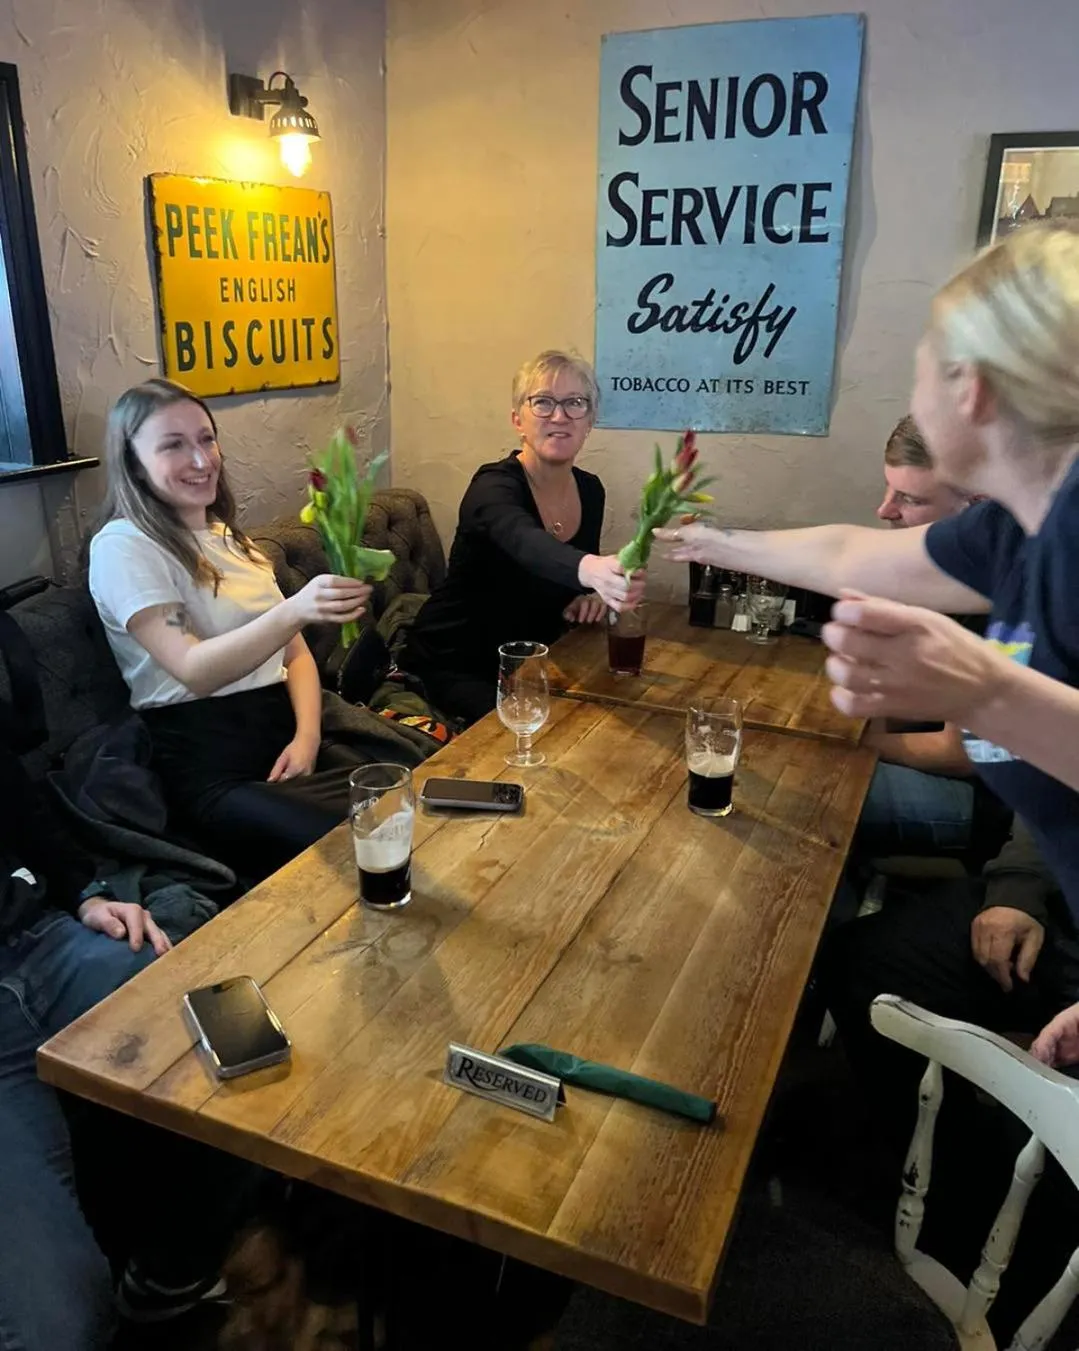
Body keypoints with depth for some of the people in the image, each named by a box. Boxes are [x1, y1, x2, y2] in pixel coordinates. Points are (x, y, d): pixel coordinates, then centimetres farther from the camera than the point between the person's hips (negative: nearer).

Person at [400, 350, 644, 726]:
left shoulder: (590, 490, -1)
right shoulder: (494, 486, -22)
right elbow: (525, 544, -45)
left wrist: (593, 592, -9)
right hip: (453, 667, -7)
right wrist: (590, 569, -67)